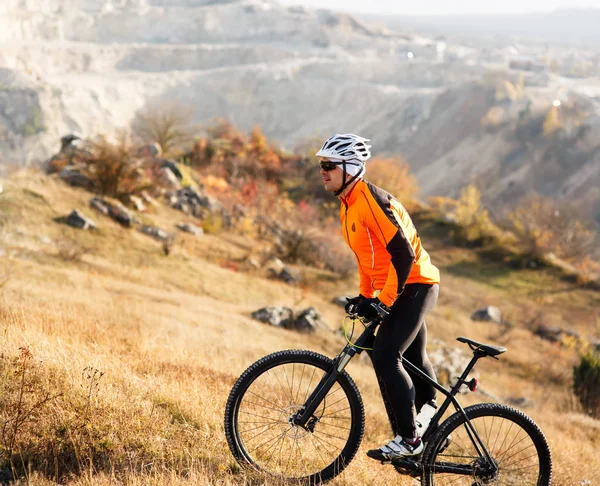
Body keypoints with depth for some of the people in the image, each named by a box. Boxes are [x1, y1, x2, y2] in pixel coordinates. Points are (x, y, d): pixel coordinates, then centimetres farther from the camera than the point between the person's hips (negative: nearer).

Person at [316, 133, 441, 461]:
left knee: (385, 355, -20)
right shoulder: (348, 206, 10)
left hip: (414, 285, -10)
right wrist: (365, 296, 13)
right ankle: (429, 430, 36)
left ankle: (408, 438, -14)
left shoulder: (371, 201, -21)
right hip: (407, 287, 10)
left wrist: (384, 301, -25)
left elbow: (403, 254, -25)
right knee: (412, 361, 20)